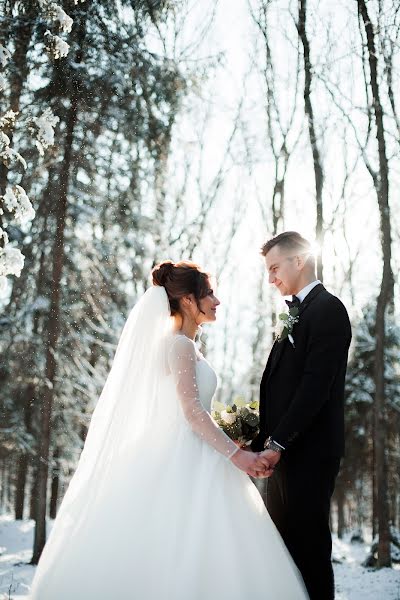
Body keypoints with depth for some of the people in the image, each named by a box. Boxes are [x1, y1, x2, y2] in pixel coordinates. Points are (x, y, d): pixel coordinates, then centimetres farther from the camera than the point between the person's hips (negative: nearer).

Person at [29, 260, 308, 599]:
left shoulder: (186, 346, 17)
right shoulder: (180, 344, -11)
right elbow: (192, 409, -19)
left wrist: (231, 447, 22)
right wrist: (236, 454, -21)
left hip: (192, 456, 9)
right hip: (182, 459, -9)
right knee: (180, 553, -8)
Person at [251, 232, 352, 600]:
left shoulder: (327, 309, -10)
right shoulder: (297, 313, 18)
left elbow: (316, 385, -19)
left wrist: (278, 442, -18)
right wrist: (265, 440, 9)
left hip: (309, 450, -9)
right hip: (286, 449, 9)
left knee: (309, 542, -2)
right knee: (283, 540, 12)